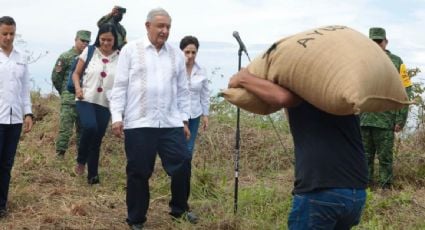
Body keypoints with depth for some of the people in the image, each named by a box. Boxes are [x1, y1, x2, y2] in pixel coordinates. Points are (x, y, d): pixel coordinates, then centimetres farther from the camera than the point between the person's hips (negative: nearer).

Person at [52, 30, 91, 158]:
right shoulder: (66, 57, -3)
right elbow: (56, 77, 0)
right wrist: (64, 92, 8)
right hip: (69, 101, -5)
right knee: (65, 129, -8)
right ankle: (59, 155, -3)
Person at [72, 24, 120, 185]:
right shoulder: (89, 51, 1)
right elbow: (76, 73, 9)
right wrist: (78, 87, -10)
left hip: (105, 104, 1)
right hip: (86, 100, -1)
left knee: (97, 140, 6)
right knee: (89, 127, -27)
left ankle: (92, 176, 20)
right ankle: (81, 160, -2)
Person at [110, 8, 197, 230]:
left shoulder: (177, 54, 12)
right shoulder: (131, 50, 3)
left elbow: (182, 91, 14)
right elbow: (120, 86, 1)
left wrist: (184, 120, 11)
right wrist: (117, 117, -6)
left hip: (171, 124, 3)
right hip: (139, 124, -3)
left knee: (182, 166, 1)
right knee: (138, 173, 4)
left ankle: (179, 209, 25)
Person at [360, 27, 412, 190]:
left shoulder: (396, 62, 2)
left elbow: (405, 93, -1)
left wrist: (401, 119, -7)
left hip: (385, 120, -3)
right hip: (363, 119, 3)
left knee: (385, 157, 3)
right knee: (365, 157, 8)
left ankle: (386, 188, 10)